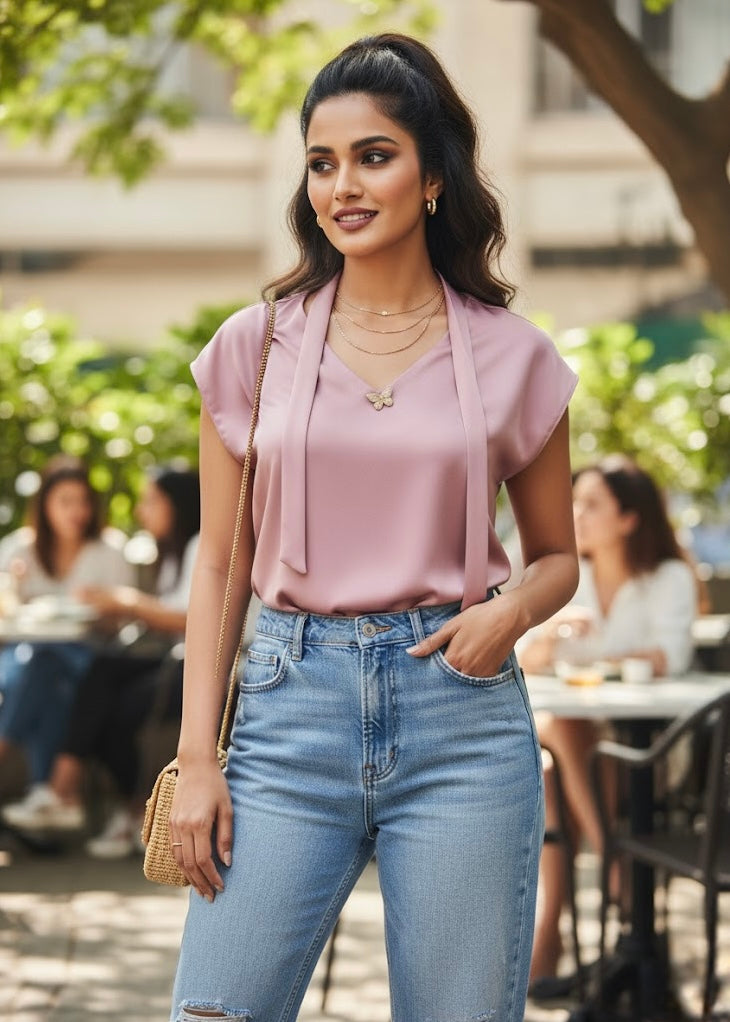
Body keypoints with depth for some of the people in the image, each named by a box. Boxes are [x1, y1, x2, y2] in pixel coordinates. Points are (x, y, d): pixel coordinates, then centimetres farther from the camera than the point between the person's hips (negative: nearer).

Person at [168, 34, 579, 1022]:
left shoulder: (513, 358, 4)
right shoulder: (255, 345, 6)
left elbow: (557, 557, 15)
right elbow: (220, 567, 8)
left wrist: (510, 610, -8)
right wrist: (196, 758, 0)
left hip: (461, 716, 0)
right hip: (291, 709, 1)